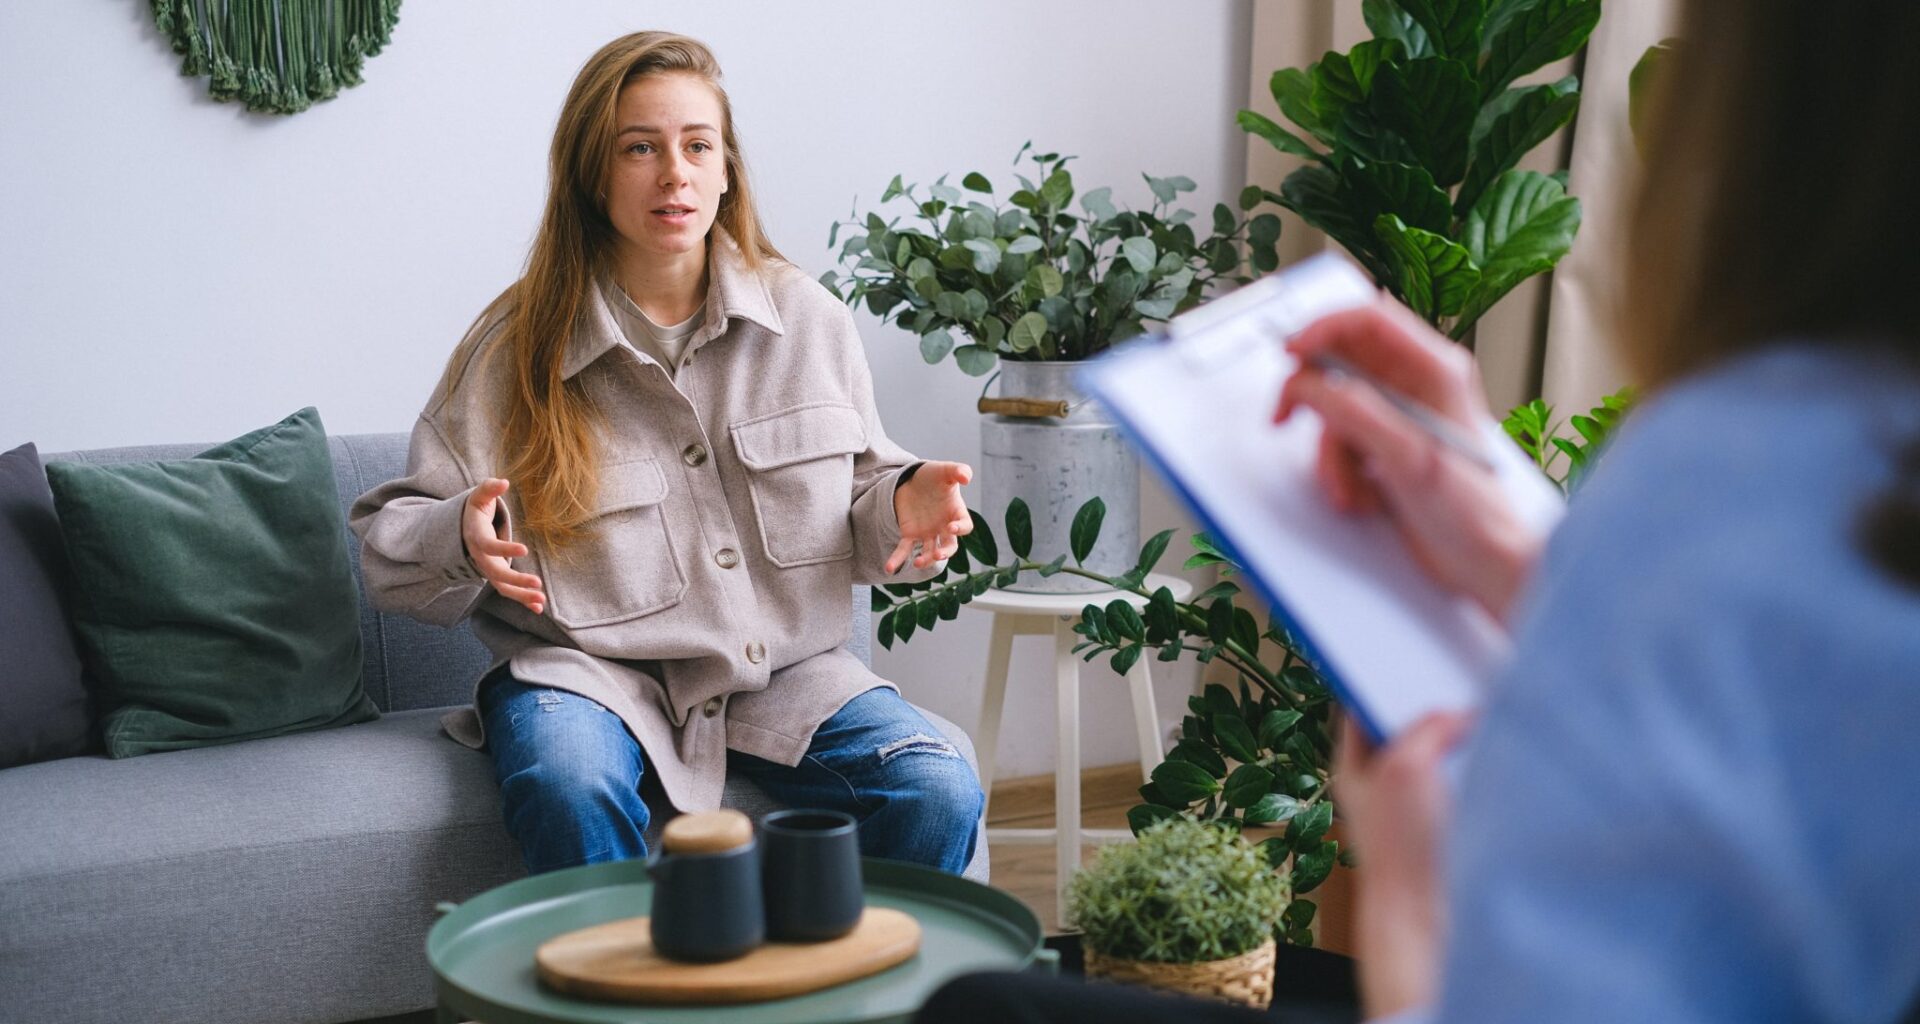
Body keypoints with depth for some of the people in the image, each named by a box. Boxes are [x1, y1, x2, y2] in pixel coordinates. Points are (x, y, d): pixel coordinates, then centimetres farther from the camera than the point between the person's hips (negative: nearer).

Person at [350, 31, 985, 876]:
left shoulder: (808, 320, 8)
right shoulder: (516, 346, 0)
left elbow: (860, 498, 16)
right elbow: (387, 543, 2)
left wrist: (905, 506, -8)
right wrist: (461, 539, -21)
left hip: (783, 671, 2)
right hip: (590, 671, -2)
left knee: (940, 797, -23)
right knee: (573, 798, -36)